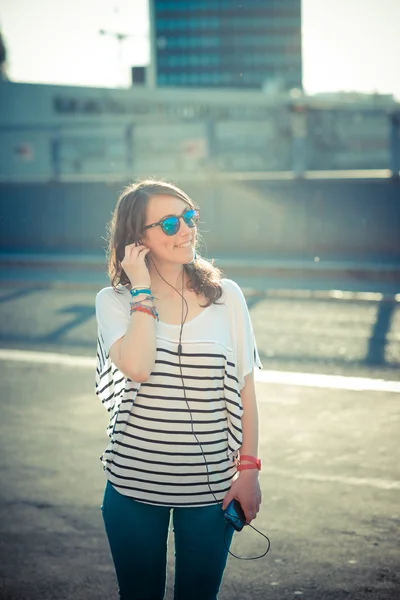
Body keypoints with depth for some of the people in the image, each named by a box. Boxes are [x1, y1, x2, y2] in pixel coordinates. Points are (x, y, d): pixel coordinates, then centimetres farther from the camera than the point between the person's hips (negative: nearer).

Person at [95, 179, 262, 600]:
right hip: (134, 485, 0)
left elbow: (244, 388, 2)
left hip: (210, 486, 0)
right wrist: (143, 290, -17)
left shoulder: (226, 297, -2)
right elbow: (136, 367, -24)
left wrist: (249, 468, -1)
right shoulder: (114, 301, -5)